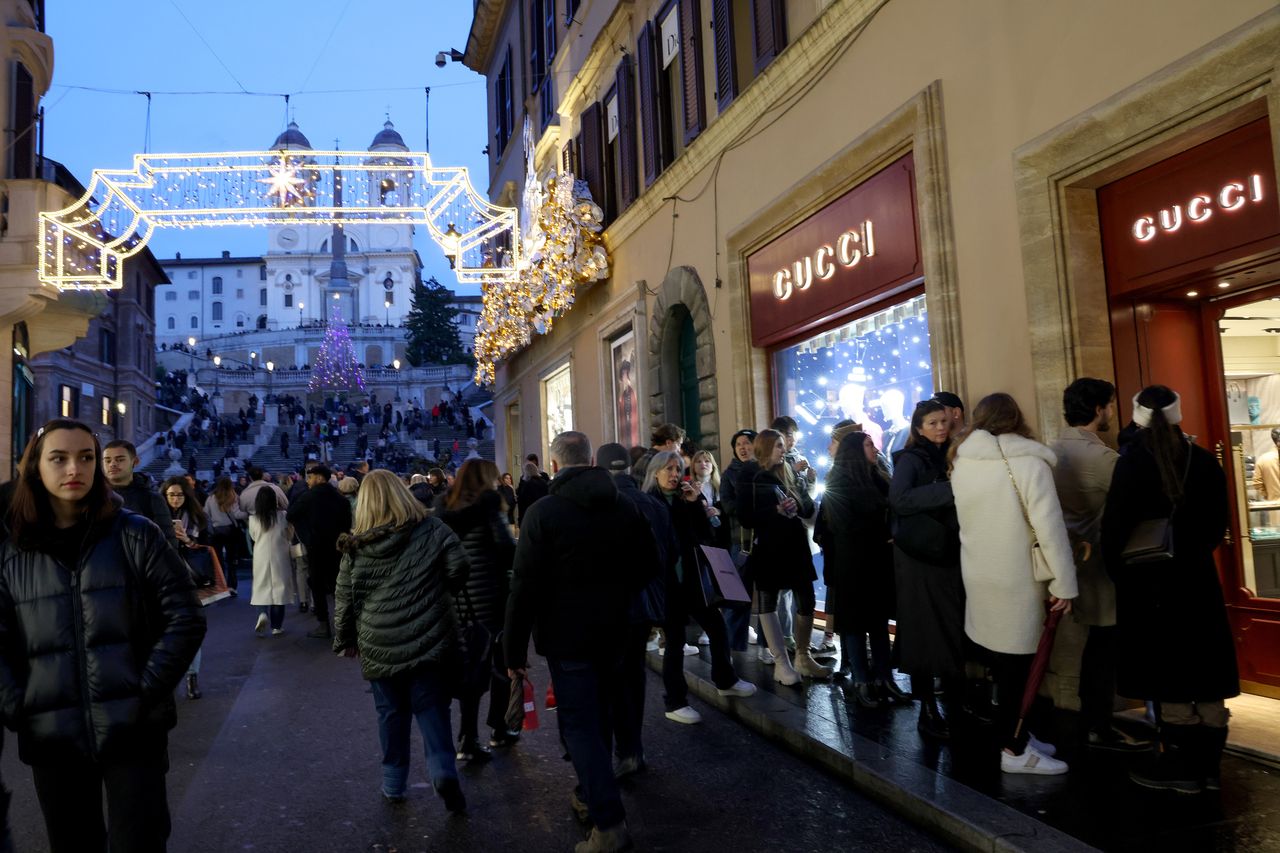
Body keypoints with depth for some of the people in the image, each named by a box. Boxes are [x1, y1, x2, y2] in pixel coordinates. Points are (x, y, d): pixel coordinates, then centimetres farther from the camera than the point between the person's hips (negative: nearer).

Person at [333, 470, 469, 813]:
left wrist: (345, 640, 17)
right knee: (431, 706, 8)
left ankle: (394, 782, 25)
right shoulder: (432, 530, -5)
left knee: (391, 712, 16)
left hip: (380, 645, 1)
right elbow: (458, 566, -11)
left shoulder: (356, 546, -1)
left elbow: (344, 597, 4)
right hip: (430, 638, -1)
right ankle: (442, 768, -10)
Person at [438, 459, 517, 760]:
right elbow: (506, 546, -18)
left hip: (460, 599, 5)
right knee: (501, 662, 13)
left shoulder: (446, 508, 8)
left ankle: (468, 740, 6)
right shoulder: (487, 501, -9)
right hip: (492, 597, -5)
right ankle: (499, 729, 22)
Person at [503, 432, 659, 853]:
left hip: (567, 636, -5)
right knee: (597, 717, 21)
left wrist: (514, 646, -9)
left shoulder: (543, 512, -14)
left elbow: (525, 585, -16)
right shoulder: (625, 508, 2)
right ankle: (591, 795, 36)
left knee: (579, 726, 1)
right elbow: (648, 565, 11)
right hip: (614, 632, 5)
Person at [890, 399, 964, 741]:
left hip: (951, 555, 5)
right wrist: (949, 490, -26)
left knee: (955, 631, 5)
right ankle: (928, 712, 9)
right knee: (925, 632, 0)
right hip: (919, 558, -5)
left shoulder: (952, 456, 12)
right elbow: (899, 499, -22)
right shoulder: (910, 459, -5)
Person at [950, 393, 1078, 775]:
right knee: (1017, 661, 3)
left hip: (978, 575, 6)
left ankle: (1017, 733, 24)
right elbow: (1050, 526, -14)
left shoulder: (961, 462, 5)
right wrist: (1064, 583, -9)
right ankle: (1015, 749, 11)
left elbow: (970, 520, 9)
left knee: (1000, 658, 14)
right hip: (1017, 579, -5)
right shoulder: (1029, 461, -12)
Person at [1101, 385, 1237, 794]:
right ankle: (1206, 766, 20)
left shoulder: (1132, 463, -12)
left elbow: (1114, 527, -14)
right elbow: (1218, 526, 7)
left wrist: (1118, 573, 0)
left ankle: (1181, 767, 11)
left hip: (1149, 584, -4)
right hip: (1199, 580, 4)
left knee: (1169, 679, 4)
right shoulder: (1206, 461, 1)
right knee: (1205, 676, 11)